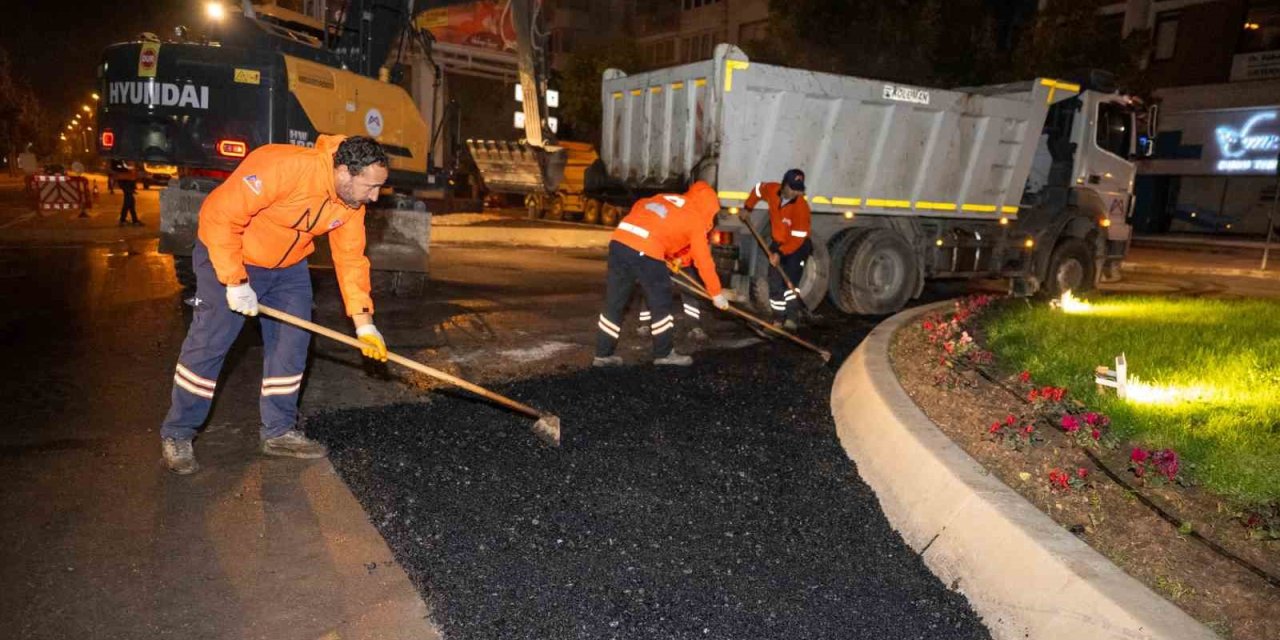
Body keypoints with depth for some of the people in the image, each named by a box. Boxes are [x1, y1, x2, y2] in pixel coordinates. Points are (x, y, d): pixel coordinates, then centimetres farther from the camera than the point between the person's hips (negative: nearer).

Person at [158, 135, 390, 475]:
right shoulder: (282, 167, -35)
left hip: (288, 267, 7)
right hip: (229, 258, -6)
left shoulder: (352, 201, -12)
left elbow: (350, 258, -6)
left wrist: (363, 322, -12)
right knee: (208, 345, -4)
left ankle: (279, 431, 19)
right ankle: (176, 435, 13)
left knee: (292, 344, 5)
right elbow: (219, 215, -32)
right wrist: (235, 281, -28)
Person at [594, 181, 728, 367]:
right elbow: (703, 260, 9)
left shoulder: (665, 198, 28)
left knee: (614, 302, 14)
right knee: (660, 302, 11)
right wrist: (717, 294, 17)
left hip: (619, 240, 7)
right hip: (646, 252, -6)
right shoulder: (695, 219, 10)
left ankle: (603, 354, 21)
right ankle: (664, 353, 20)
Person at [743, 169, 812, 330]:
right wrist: (747, 208, 14)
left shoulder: (801, 207, -28)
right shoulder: (771, 190, -14)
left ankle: (791, 318, -25)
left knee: (790, 281, -23)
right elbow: (758, 189, 12)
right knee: (775, 283, 6)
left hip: (797, 247, -5)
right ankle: (779, 319, 14)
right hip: (777, 244, 6)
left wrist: (780, 253, -31)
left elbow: (798, 238, -27)